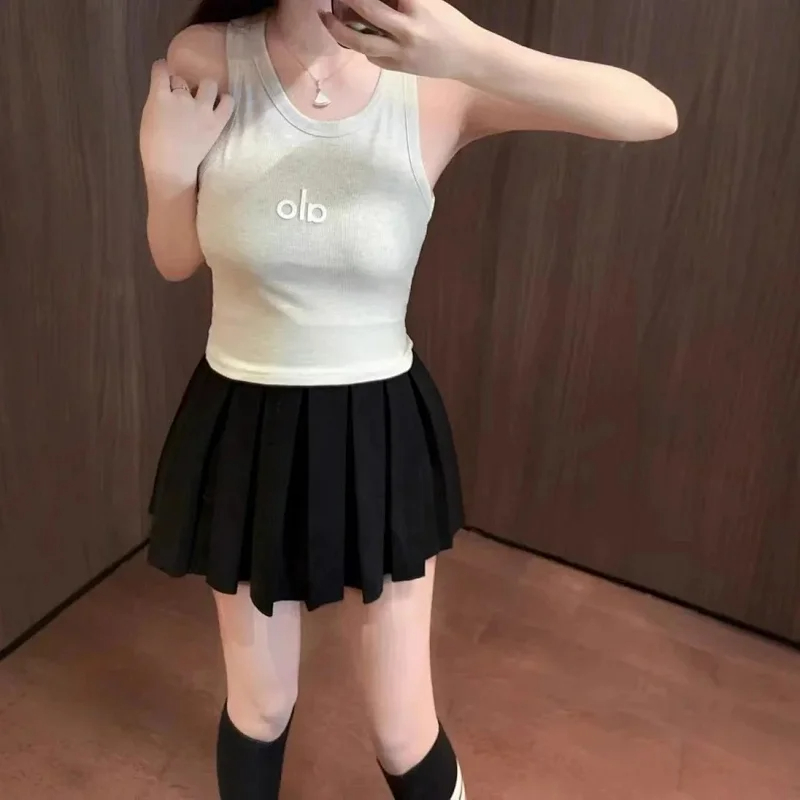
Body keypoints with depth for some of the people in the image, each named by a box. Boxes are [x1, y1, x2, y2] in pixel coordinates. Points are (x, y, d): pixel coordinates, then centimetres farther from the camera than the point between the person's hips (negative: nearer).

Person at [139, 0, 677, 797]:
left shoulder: (433, 88, -12)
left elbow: (655, 115, -21)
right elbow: (176, 262, 3)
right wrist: (165, 170, -17)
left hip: (380, 433, -1)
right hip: (247, 429, 1)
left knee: (401, 731, 12)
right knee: (260, 706, 20)